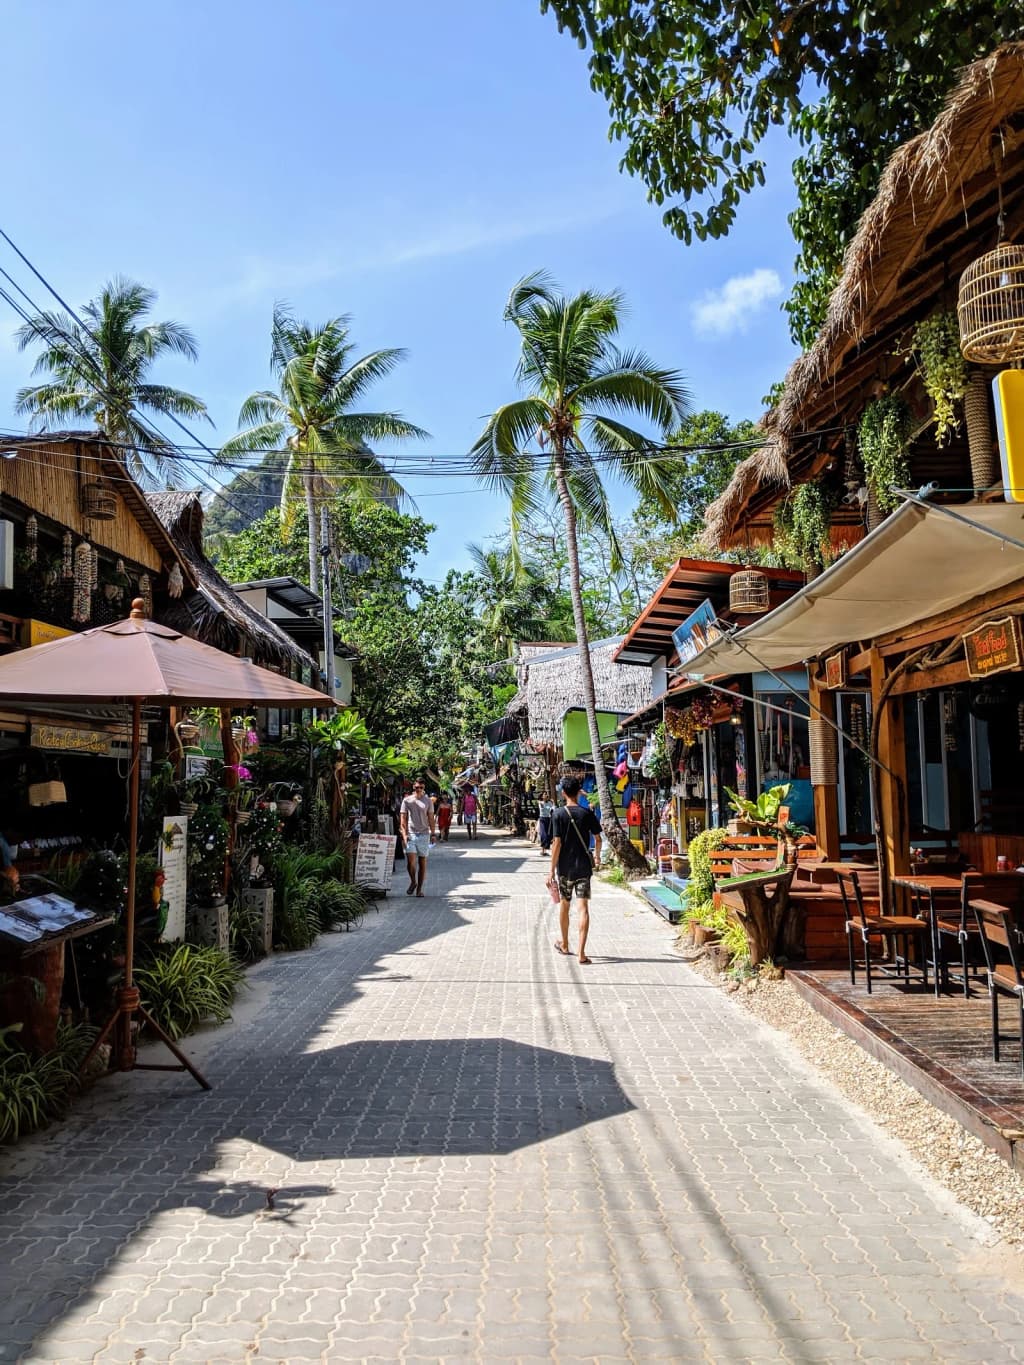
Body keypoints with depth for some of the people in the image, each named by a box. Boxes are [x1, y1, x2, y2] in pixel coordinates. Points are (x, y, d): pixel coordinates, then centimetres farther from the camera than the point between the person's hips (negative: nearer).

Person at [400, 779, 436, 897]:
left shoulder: (428, 801, 7)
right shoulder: (407, 801, 4)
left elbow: (431, 819, 9)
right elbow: (403, 820, 4)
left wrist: (432, 834, 1)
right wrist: (404, 834, -6)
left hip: (424, 834, 1)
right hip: (411, 834, -1)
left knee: (422, 862, 3)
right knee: (410, 861, -11)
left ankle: (419, 888, 11)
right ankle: (413, 882, 15)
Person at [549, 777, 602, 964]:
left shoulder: (559, 814, -8)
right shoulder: (587, 814, -2)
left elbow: (557, 843, -11)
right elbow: (598, 839, 3)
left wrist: (552, 870, -7)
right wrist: (597, 856, 24)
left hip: (565, 868, 0)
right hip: (583, 867, 0)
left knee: (564, 905, 17)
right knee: (583, 908, -3)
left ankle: (564, 945, 34)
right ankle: (581, 953, -10)